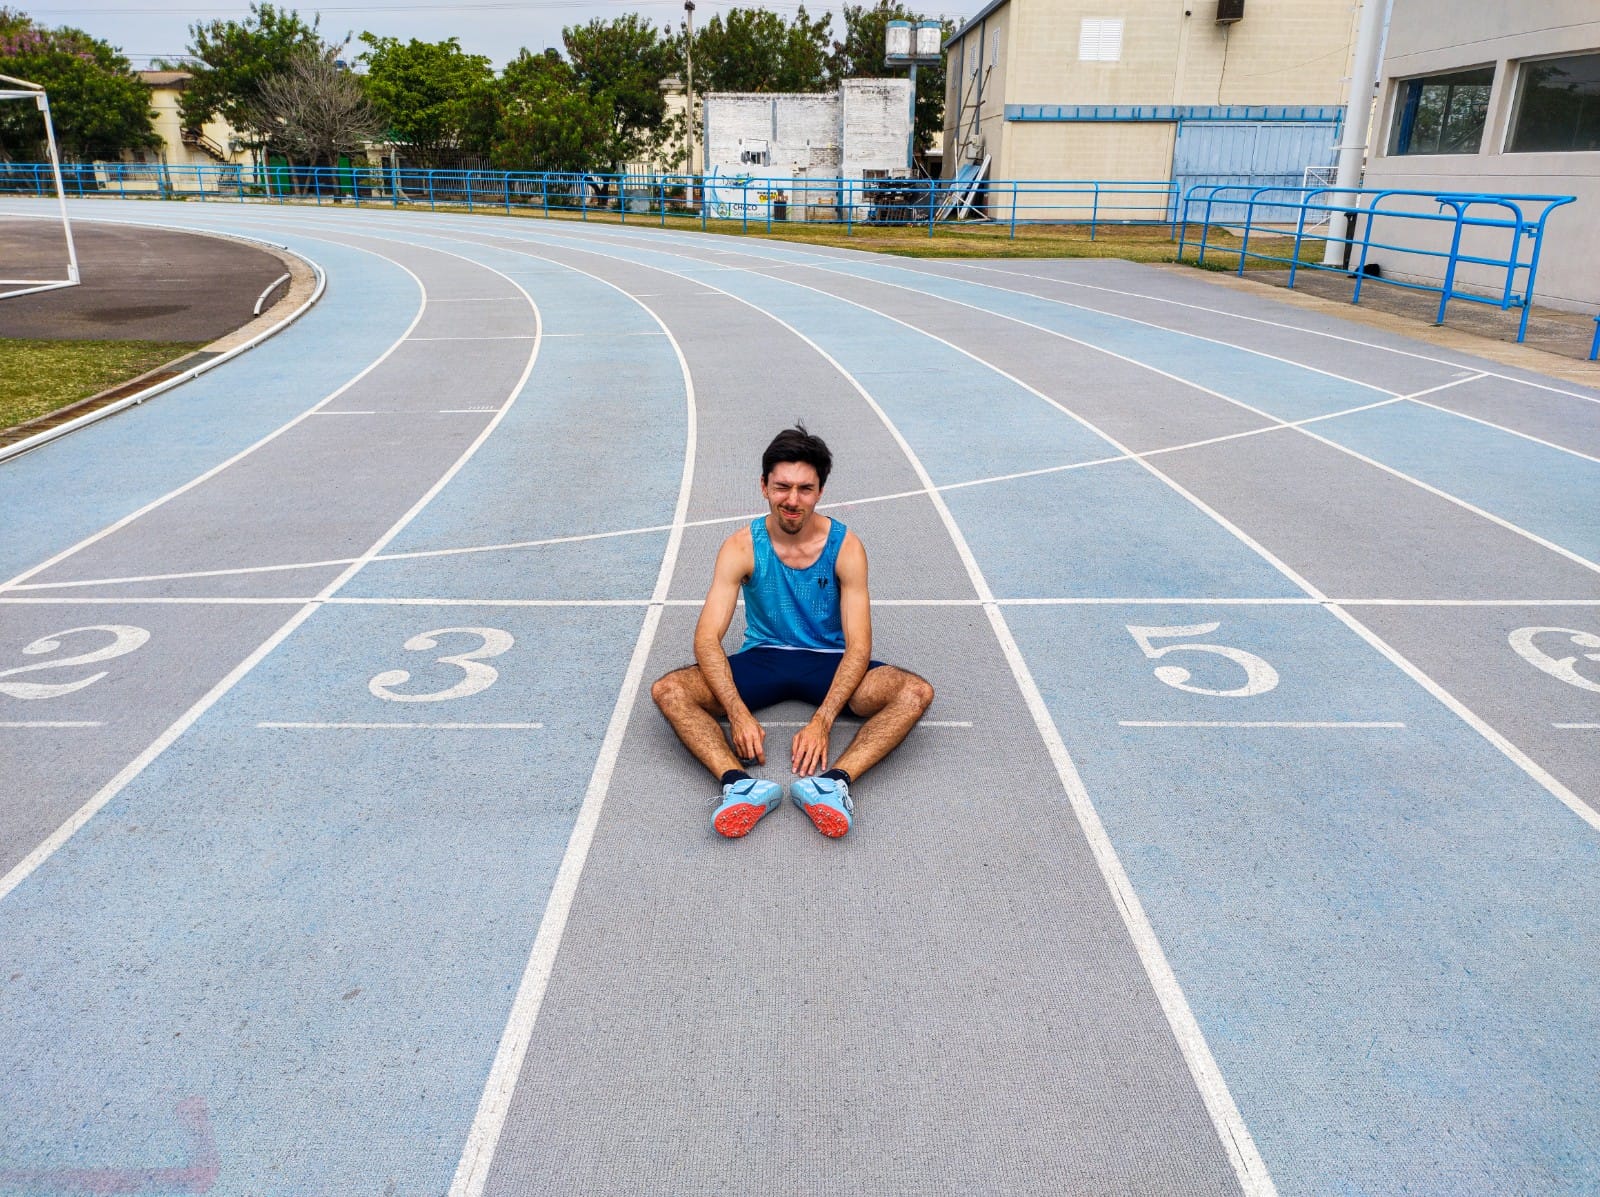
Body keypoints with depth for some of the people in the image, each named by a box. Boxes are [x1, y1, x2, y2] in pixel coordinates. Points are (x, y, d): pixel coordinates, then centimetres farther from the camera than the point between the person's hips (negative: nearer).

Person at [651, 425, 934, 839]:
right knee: (668, 690, -25)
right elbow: (707, 637, -18)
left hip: (829, 661, 0)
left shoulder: (845, 547, -13)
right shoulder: (741, 548, -12)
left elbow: (858, 646, -17)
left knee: (916, 693, -27)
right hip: (762, 658, 1)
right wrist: (738, 713, -33)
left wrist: (821, 721, -31)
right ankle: (741, 782, -42)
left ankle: (834, 780, -43)